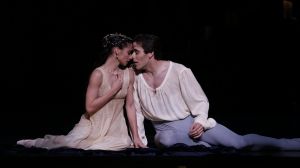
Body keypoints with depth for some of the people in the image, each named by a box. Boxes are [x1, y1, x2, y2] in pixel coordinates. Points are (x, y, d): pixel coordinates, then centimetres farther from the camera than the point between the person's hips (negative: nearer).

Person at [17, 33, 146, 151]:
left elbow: (130, 106, 3)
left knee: (125, 143, -29)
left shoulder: (129, 73, 2)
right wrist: (114, 89, -18)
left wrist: (135, 136, -3)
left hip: (115, 126, 4)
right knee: (68, 144, -26)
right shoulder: (99, 74, -14)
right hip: (93, 125, -4)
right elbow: (90, 108, -19)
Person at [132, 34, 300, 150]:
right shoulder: (136, 78, -4)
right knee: (165, 140, -38)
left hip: (191, 122, -2)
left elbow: (200, 101, -5)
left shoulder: (179, 71, -13)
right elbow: (136, 112, 5)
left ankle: (283, 145, 6)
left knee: (238, 142, -11)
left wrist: (200, 122, -21)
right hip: (166, 129, 2)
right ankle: (211, 148, -21)